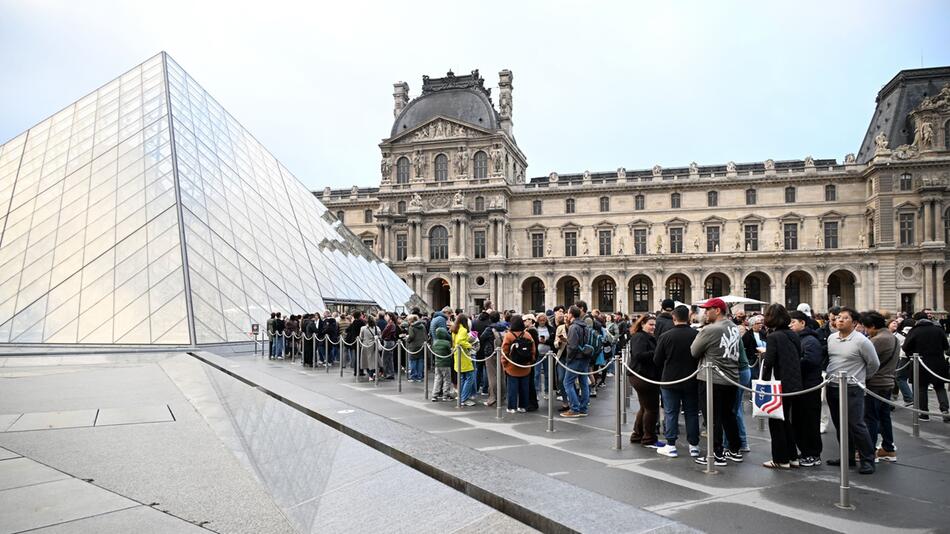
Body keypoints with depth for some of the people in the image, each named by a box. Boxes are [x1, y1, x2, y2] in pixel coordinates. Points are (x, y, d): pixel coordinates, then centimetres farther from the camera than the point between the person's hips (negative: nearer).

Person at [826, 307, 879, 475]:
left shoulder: (861, 341, -11)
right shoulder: (831, 338, 7)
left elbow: (873, 364, -1)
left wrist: (860, 378, 8)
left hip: (852, 389, -6)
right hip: (832, 387, 6)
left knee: (856, 425, -5)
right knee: (840, 425, 14)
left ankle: (867, 460, 8)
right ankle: (847, 456, 26)